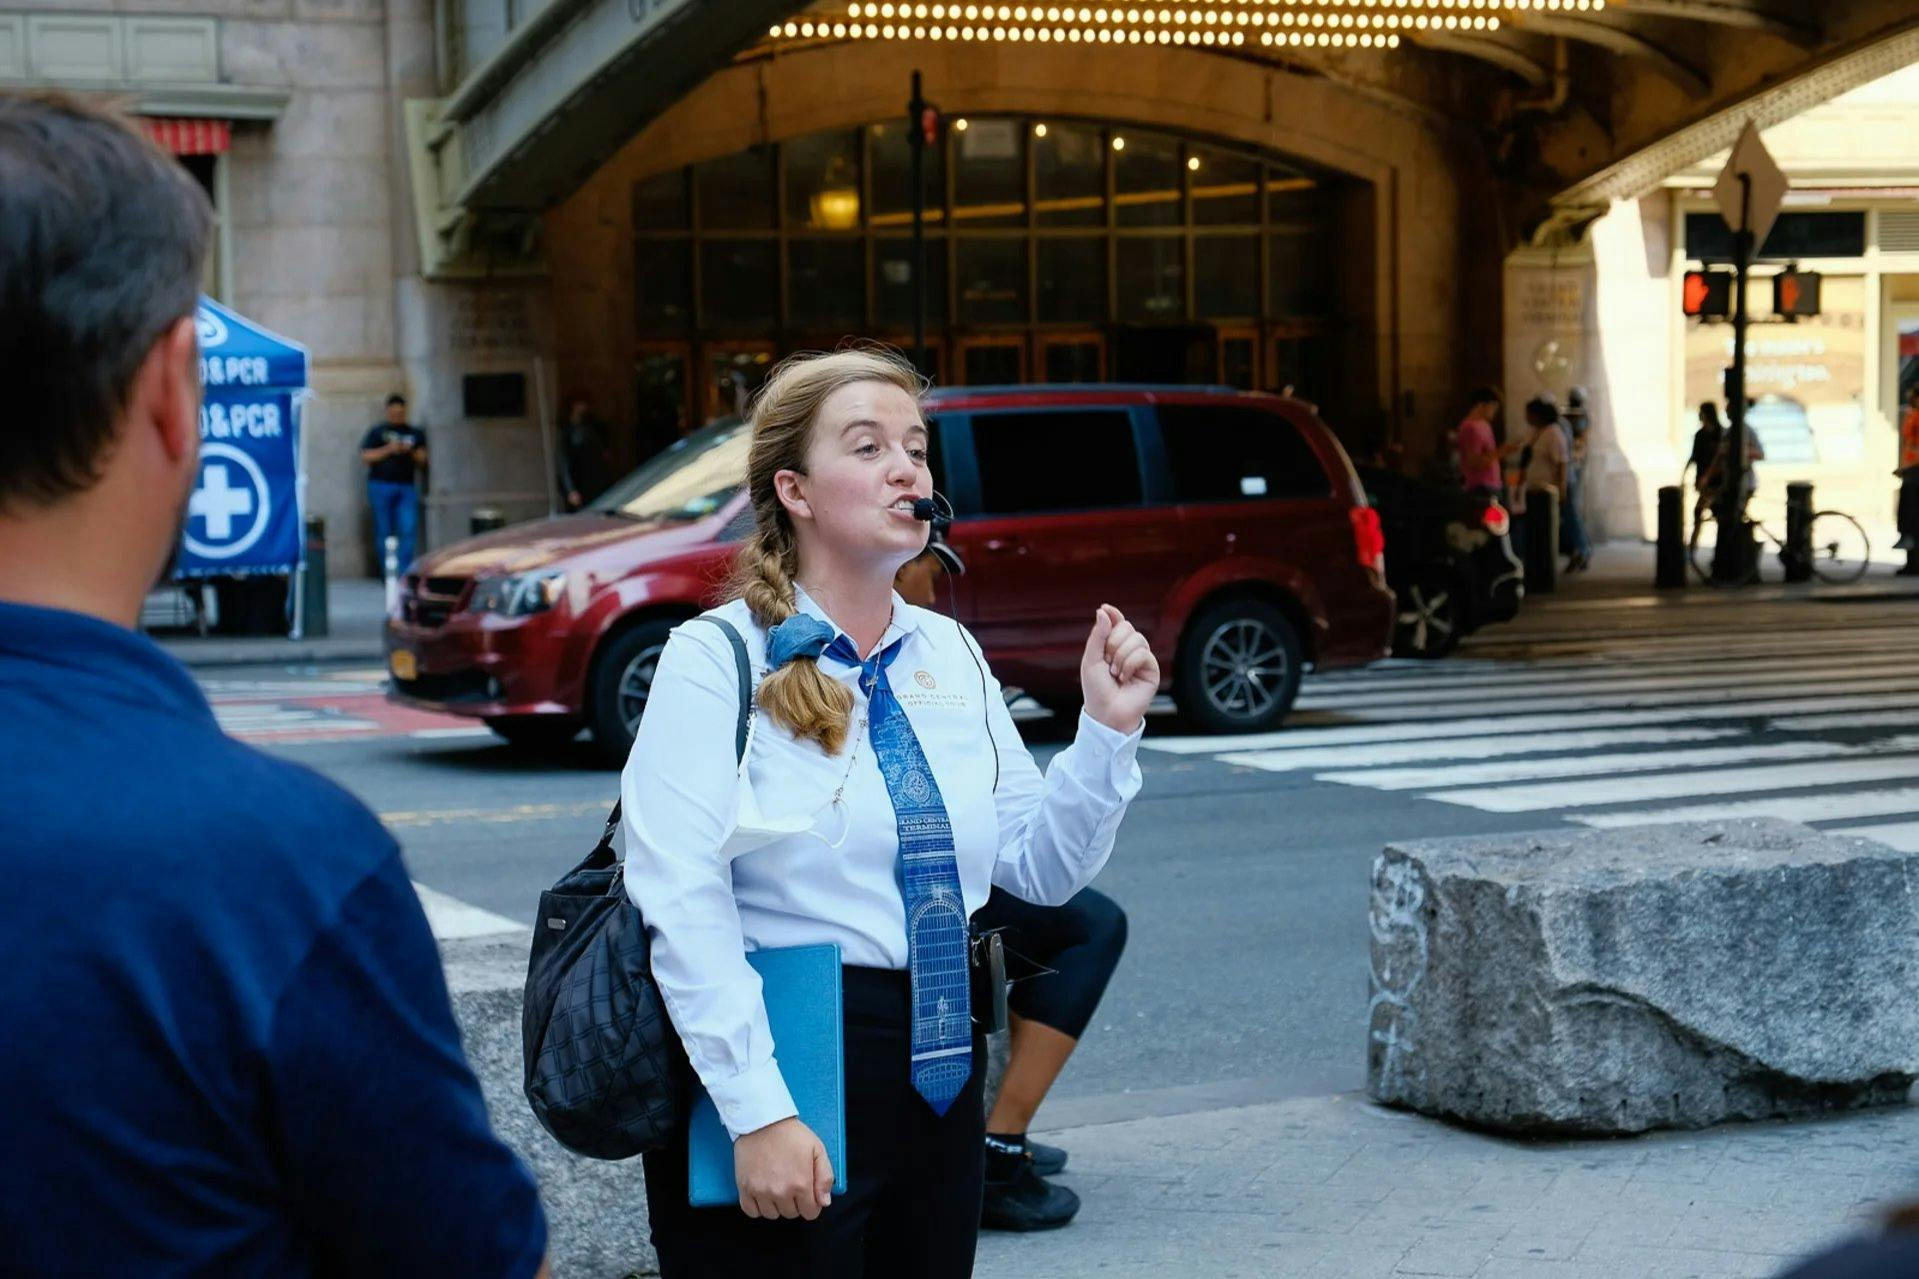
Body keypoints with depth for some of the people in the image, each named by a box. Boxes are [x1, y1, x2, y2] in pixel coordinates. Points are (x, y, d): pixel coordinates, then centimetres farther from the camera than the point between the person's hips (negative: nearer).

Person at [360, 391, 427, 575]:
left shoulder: (415, 433, 16)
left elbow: (422, 460, 13)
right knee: (384, 532, 0)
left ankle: (403, 572, -11)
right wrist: (388, 450, -11)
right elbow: (365, 456, 0)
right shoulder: (377, 431, 8)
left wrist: (411, 452, -7)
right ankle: (388, 572, 7)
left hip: (407, 486, 2)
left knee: (409, 530, -12)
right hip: (381, 485, -2)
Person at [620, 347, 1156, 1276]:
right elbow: (683, 906, -17)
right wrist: (758, 1113, -22)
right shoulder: (717, 661, -9)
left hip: (938, 1066, 6)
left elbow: (1043, 868, 11)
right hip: (783, 1062, -6)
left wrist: (1108, 728, -3)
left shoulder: (950, 655, 9)